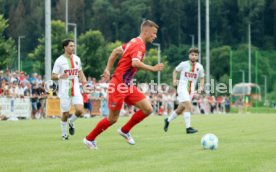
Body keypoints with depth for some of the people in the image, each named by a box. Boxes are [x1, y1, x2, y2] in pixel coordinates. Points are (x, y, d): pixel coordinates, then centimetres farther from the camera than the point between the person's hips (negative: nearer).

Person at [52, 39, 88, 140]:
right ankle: (64, 134, 22)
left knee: (80, 110, -12)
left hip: (76, 90, 4)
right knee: (65, 114, 1)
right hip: (64, 91, -4)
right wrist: (60, 76, -27)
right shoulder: (59, 61, -7)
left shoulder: (77, 59, 8)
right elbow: (53, 76, -6)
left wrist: (83, 78, 3)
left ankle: (71, 122, 20)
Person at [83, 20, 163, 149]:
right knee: (112, 119, 2)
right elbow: (135, 63, -36)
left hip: (127, 85, 9)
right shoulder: (139, 45, -18)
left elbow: (116, 51, 19)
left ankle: (125, 130, 16)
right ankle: (89, 139, 20)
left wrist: (108, 69, 17)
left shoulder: (135, 42, 12)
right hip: (119, 85, -9)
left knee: (147, 109, 0)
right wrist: (153, 68, -27)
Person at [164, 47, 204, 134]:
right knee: (188, 106, -22)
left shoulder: (199, 67, 3)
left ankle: (168, 120, 35)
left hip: (191, 91, 5)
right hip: (182, 88, -5)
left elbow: (202, 78, 14)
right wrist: (174, 80, -5)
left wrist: (201, 87, -3)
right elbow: (175, 71, 11)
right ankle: (188, 128, -20)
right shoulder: (183, 64, -4)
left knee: (180, 110, 12)